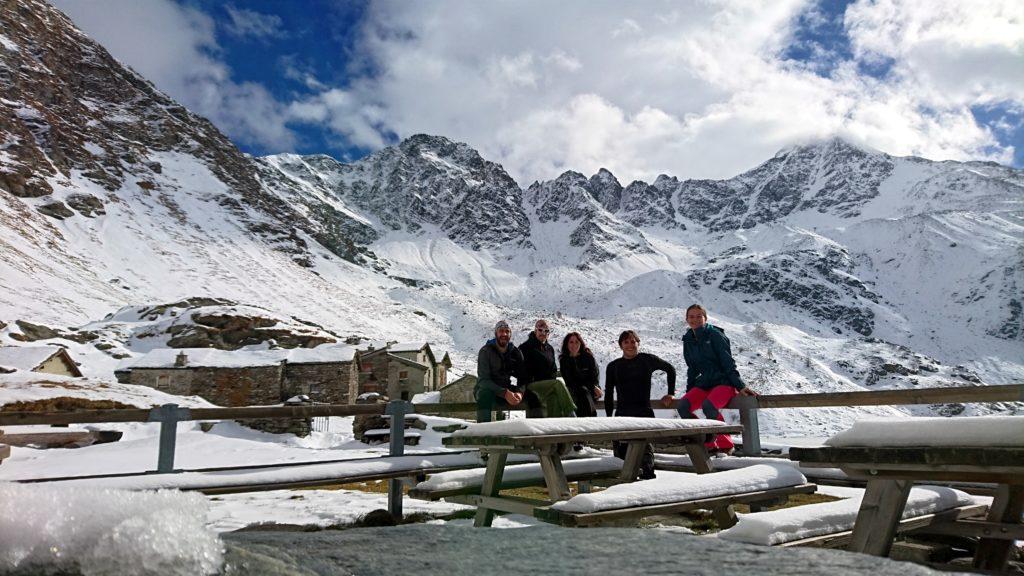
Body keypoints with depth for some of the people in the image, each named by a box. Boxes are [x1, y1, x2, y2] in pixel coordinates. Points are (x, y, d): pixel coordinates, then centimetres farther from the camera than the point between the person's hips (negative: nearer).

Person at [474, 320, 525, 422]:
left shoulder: (516, 352, 2)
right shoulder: (485, 351, -11)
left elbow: (522, 378, -2)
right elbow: (483, 380, -20)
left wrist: (519, 392, -26)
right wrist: (504, 393, -33)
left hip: (507, 390, 4)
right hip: (487, 388, -4)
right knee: (486, 393, -38)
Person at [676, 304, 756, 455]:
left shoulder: (715, 335, -8)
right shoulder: (688, 341, 11)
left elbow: (728, 363, -11)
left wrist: (740, 386, -17)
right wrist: (689, 391, 18)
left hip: (725, 382, -6)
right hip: (704, 383, 6)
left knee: (708, 406, -35)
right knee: (682, 406, -21)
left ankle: (726, 445, -13)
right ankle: (708, 444, -9)